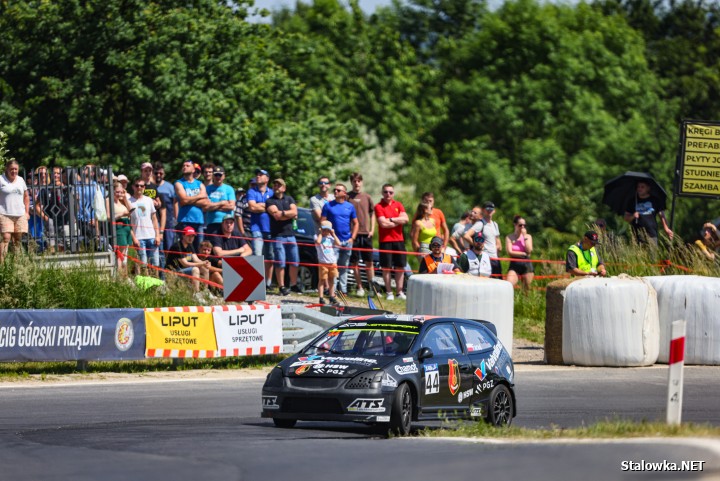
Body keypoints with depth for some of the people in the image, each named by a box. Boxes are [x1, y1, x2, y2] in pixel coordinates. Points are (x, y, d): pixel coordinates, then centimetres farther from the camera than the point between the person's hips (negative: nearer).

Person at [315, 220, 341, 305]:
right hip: (323, 262, -4)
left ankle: (332, 297, 20)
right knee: (322, 280, -2)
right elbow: (318, 242, -22)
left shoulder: (332, 238, 11)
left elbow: (338, 244, -5)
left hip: (333, 262, 4)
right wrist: (320, 233, -9)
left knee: (331, 280, 12)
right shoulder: (319, 237, 1)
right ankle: (321, 298, -1)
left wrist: (333, 234, -2)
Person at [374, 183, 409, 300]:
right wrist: (399, 221, -4)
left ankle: (400, 292, 11)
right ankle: (389, 292, 6)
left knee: (400, 267, 5)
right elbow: (383, 223, -15)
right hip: (385, 240, -4)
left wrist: (391, 219, -11)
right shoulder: (379, 207, -3)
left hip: (399, 239, 4)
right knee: (386, 267, -1)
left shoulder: (398, 205, 11)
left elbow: (405, 219, -3)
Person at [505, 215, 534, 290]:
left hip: (526, 264, 2)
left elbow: (529, 250, -5)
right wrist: (524, 254, -8)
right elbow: (510, 252, -7)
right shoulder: (509, 237, 5)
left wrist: (525, 236, -5)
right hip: (514, 265, -2)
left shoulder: (528, 236, 10)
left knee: (527, 289, 1)